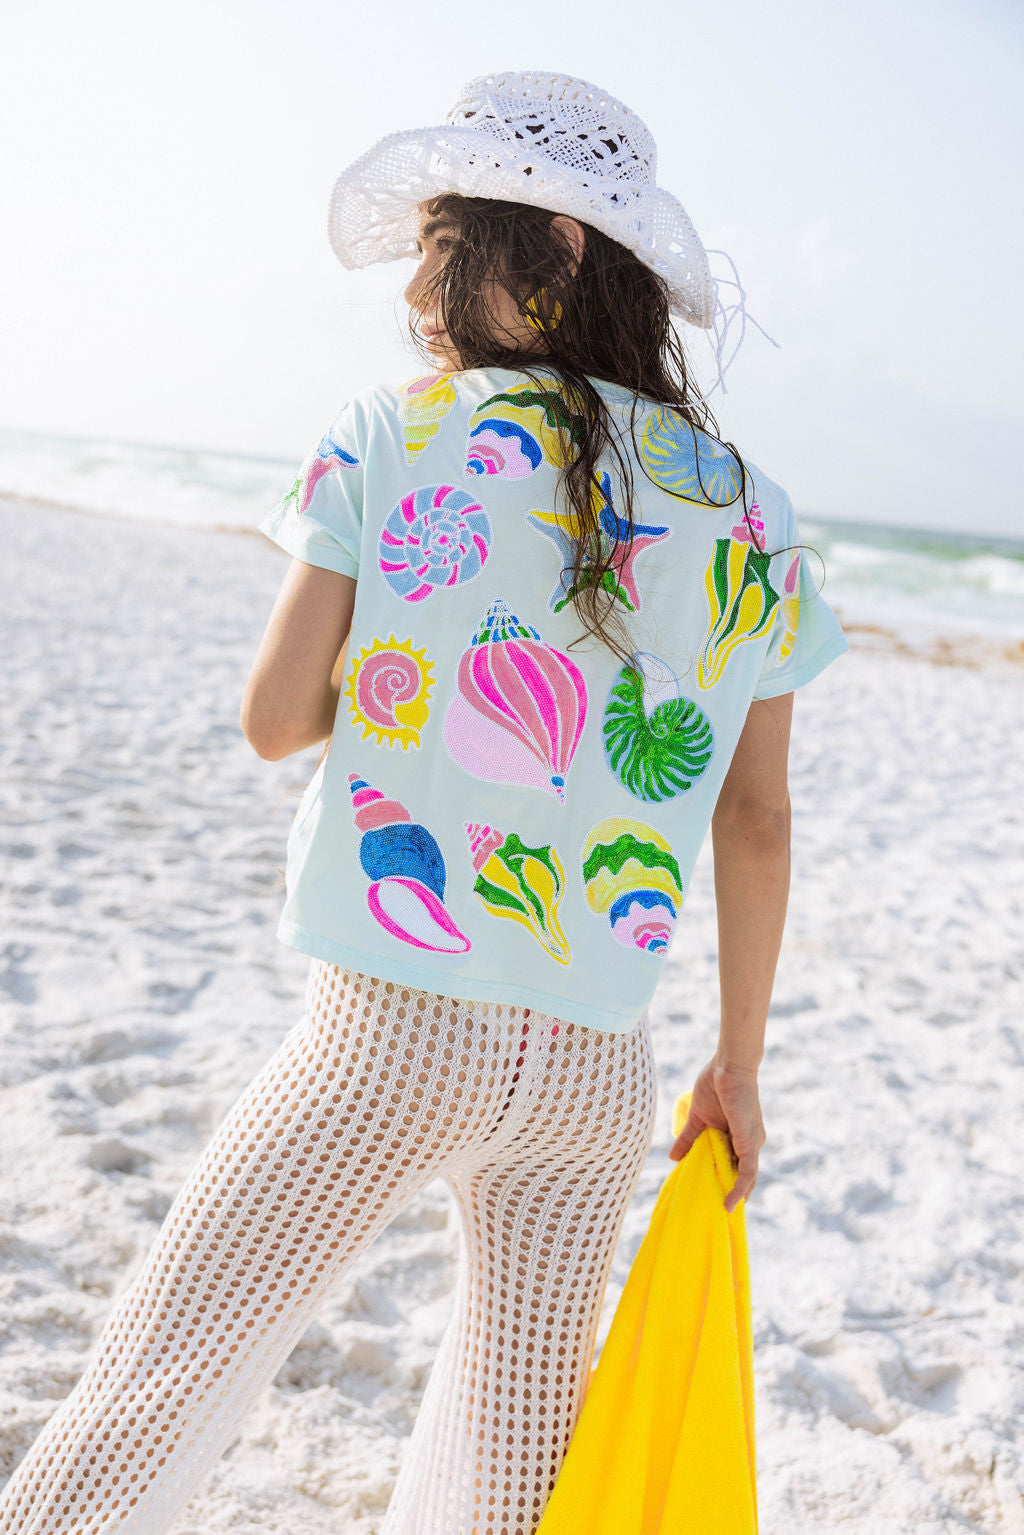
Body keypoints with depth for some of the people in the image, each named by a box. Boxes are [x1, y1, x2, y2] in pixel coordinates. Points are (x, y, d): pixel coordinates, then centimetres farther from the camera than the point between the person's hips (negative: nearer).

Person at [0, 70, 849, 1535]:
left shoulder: (392, 437, -5)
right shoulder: (748, 513, 5)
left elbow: (275, 716, -4)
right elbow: (758, 822, 7)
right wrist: (739, 1065, 16)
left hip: (392, 1032, -4)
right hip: (598, 1073, 4)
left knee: (144, 1404, 10)